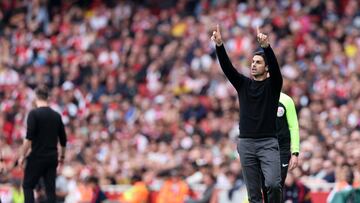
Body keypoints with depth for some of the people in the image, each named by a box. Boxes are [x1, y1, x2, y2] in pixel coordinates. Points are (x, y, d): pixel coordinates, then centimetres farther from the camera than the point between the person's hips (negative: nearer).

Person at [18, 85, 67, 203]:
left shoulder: (34, 113, -9)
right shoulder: (56, 115, 8)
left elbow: (29, 138, -16)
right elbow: (63, 140, 14)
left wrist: (22, 155, -9)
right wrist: (62, 156, 27)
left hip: (37, 157, -5)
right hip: (52, 158, 5)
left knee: (28, 186, 5)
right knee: (50, 189, 6)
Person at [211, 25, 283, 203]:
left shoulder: (272, 85, 2)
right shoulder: (243, 84, 10)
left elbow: (275, 66, -17)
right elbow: (227, 67, -2)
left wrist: (266, 46, -34)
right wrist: (219, 45, -18)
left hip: (268, 143, -3)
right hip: (246, 143, 3)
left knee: (273, 183, -20)